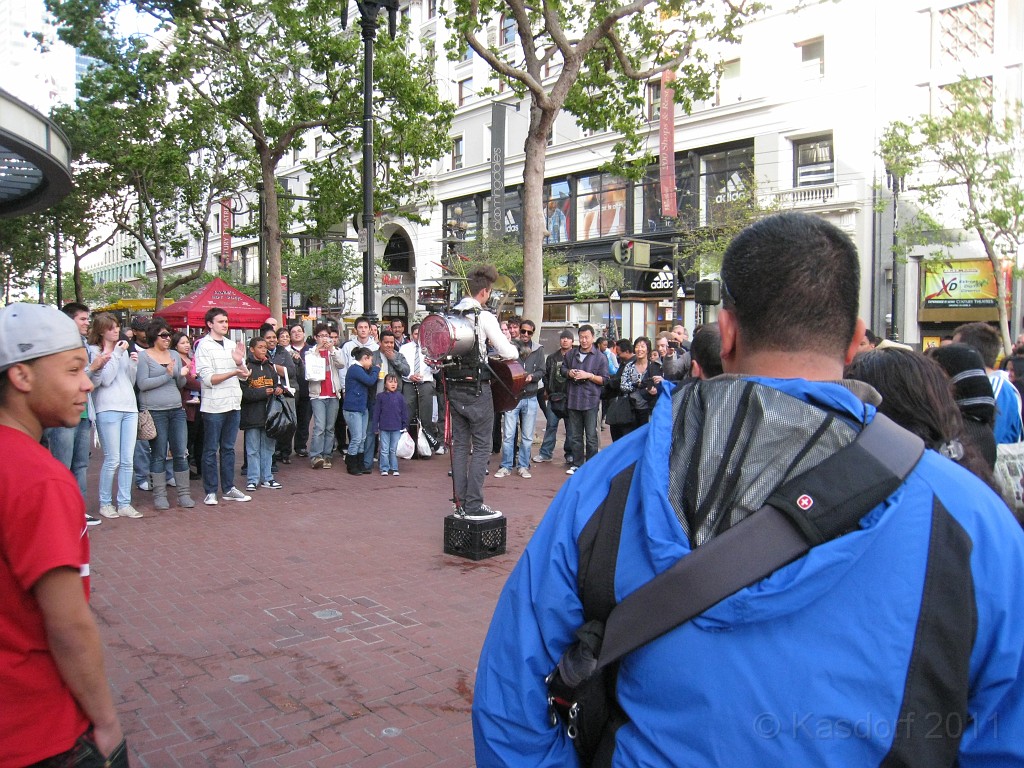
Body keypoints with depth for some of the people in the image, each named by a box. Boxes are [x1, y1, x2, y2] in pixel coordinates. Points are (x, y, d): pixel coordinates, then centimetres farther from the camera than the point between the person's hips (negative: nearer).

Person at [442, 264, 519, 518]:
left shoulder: (450, 315, 7)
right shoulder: (484, 316, -12)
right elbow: (507, 353, -12)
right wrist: (515, 349, 11)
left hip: (454, 387, 7)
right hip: (477, 389, -6)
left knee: (460, 444, 12)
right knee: (481, 446, 1)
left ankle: (460, 502, 17)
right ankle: (474, 505, 1)